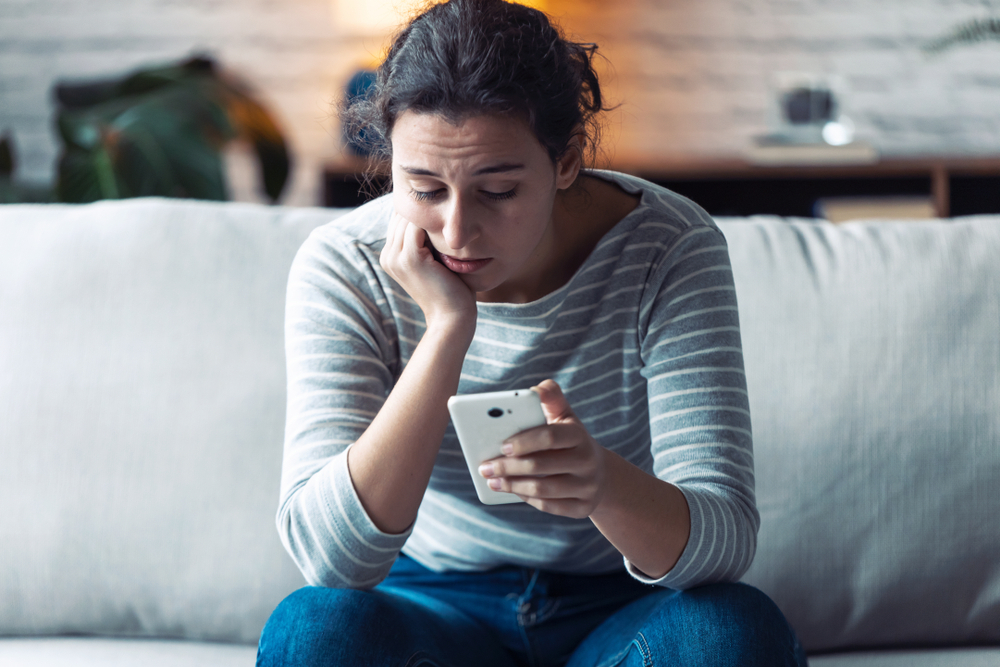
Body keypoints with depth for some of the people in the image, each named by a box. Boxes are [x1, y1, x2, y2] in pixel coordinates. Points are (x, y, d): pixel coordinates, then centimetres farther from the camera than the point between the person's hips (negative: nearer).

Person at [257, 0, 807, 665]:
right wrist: (447, 330, -32)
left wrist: (605, 484, -47)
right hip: (430, 606, 1)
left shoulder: (670, 251, -17)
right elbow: (331, 557, -25)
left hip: (623, 609, 0)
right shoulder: (342, 268, -15)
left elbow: (725, 543, -23)